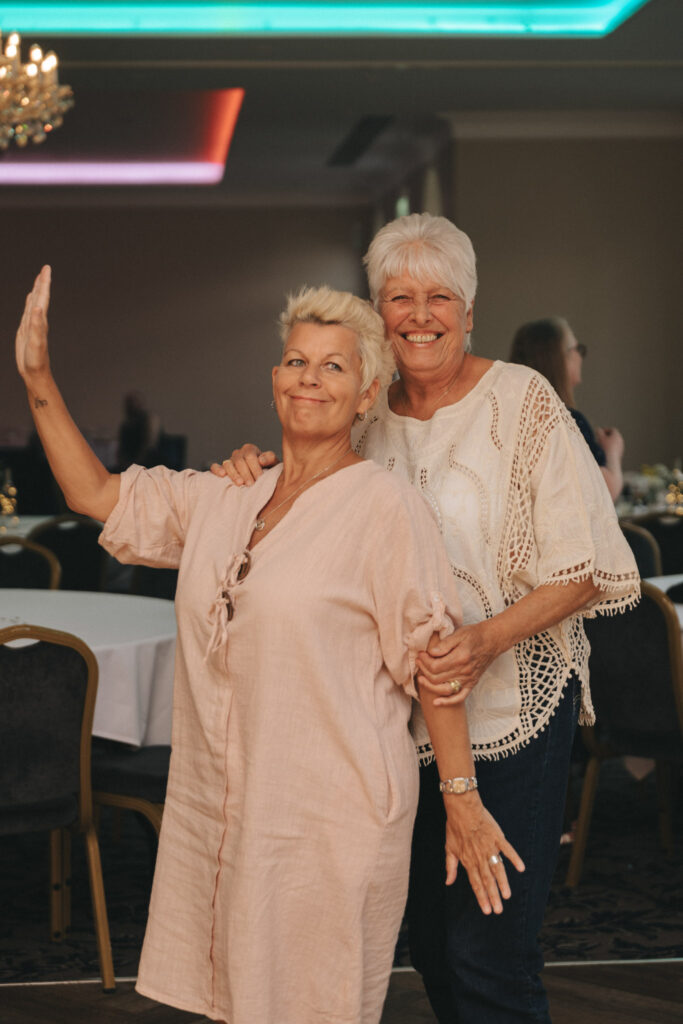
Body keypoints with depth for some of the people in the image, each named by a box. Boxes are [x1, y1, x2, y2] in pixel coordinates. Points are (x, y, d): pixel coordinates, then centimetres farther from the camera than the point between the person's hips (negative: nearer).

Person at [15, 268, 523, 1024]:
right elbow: (97, 495, 16)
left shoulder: (384, 507, -10)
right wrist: (38, 380, 8)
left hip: (330, 818, -6)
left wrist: (462, 800, -10)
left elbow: (433, 662, -10)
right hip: (222, 812, 6)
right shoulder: (225, 499, 9)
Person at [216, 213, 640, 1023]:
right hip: (402, 712, 5)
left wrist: (487, 639, -25)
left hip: (510, 706, -5)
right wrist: (262, 477, -4)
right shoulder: (369, 414, 6)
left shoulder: (523, 401, -9)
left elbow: (586, 569, -10)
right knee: (429, 940, 15)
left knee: (489, 953, -5)